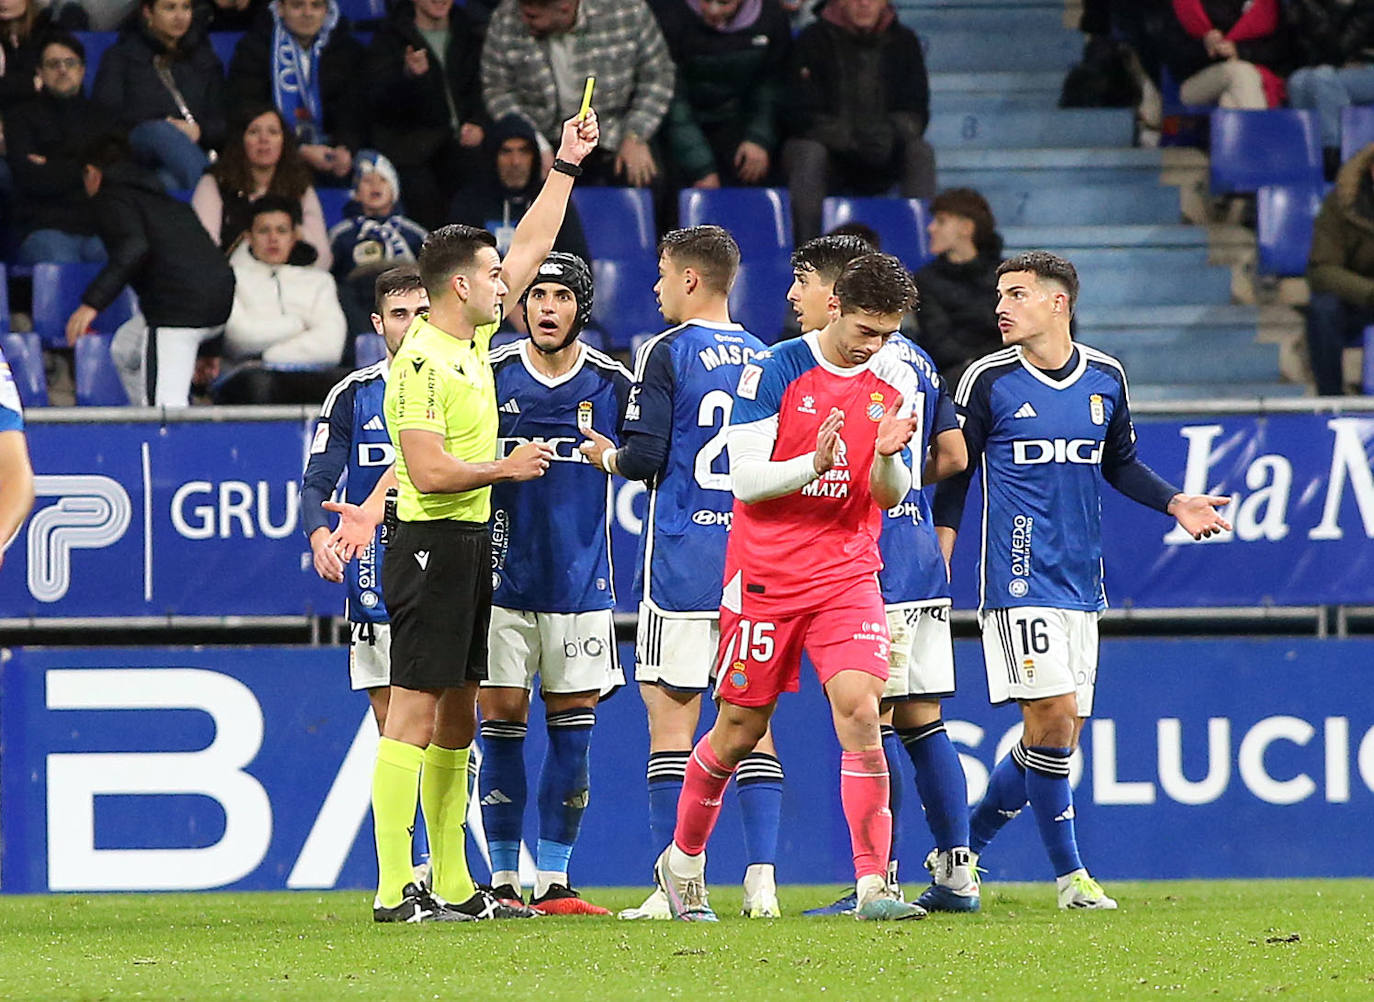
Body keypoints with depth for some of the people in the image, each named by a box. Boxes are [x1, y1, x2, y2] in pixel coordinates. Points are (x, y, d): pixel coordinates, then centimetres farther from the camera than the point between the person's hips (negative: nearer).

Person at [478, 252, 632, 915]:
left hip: (581, 581, 1)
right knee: (501, 723, -1)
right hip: (502, 579, -1)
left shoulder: (612, 384, 2)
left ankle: (553, 882, 7)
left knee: (572, 730, 1)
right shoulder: (489, 376, -1)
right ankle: (503, 881, 6)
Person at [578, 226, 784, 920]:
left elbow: (645, 457, -12)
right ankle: (762, 880, 1)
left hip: (682, 557, -5)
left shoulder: (666, 354, -7)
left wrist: (605, 456, 8)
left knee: (671, 718, -2)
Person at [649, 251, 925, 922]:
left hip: (847, 575, 2)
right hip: (765, 577, -2)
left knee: (859, 710, -17)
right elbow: (745, 479, -10)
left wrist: (888, 457, -20)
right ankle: (682, 859, 30)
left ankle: (873, 885, -19)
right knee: (739, 729, 6)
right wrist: (815, 464, -27)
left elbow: (889, 497, 2)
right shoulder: (775, 370, -8)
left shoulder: (895, 382, 3)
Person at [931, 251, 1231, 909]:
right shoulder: (989, 380, -3)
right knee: (1053, 716, -14)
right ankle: (1069, 873, -5)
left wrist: (1175, 503, 7)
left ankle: (964, 847, 19)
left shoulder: (1105, 378, 8)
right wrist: (937, 558, -6)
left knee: (1060, 732, 5)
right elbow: (953, 472, 2)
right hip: (1017, 579, -5)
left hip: (1080, 582, 5)